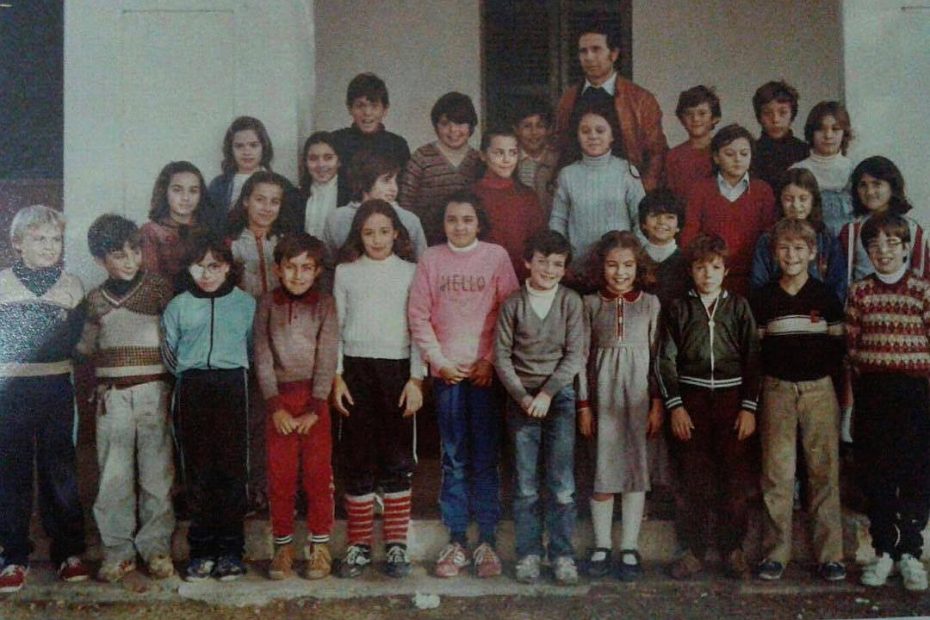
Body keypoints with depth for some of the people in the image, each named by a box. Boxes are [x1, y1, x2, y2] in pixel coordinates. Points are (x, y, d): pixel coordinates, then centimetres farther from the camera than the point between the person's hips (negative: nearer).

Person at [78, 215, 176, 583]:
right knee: (114, 476, 4)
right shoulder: (96, 299, 10)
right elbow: (85, 349, 18)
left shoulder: (160, 289, 1)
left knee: (157, 473, 1)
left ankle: (156, 546, 12)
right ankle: (118, 550, 14)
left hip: (153, 391, -2)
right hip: (112, 395, 2)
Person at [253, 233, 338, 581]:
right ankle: (283, 546, 15)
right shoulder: (267, 304, 4)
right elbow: (263, 358, 0)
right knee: (279, 475, 5)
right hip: (279, 397, 1)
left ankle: (319, 546, 11)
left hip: (314, 398, -1)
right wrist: (275, 406, -8)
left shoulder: (324, 305, 0)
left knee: (318, 473, 1)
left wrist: (314, 409, -11)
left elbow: (326, 359, -5)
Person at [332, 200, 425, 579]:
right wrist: (336, 376, 0)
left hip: (397, 369, 0)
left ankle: (397, 545, 10)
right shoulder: (346, 272, 8)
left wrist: (416, 378, -4)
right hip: (355, 369, 1)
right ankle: (359, 545, 11)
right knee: (357, 459, 2)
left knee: (398, 459, 2)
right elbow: (335, 327, 8)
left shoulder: (410, 272, 6)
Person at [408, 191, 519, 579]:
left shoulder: (496, 257, 2)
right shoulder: (431, 259, 6)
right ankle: (456, 542, 12)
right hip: (446, 372, 1)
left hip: (485, 371, -1)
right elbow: (418, 315, 5)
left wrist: (491, 360, -7)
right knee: (454, 459, 5)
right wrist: (438, 359, -4)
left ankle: (487, 542, 9)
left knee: (486, 459, 2)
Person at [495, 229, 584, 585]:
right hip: (521, 397, 0)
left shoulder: (571, 302, 0)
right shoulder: (513, 304, 2)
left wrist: (547, 393, -11)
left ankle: (562, 554, 6)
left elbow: (575, 355, -3)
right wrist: (523, 397, -8)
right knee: (525, 484, 2)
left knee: (562, 483, -3)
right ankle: (528, 553, 11)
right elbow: (502, 355, 1)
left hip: (559, 395, 0)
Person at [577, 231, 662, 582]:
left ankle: (630, 548, 11)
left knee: (636, 468, 3)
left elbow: (657, 356, 3)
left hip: (639, 391, 0)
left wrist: (657, 404, -2)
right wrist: (584, 405, -1)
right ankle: (601, 546, 15)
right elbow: (583, 356, 3)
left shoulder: (650, 304, 3)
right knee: (602, 470, 3)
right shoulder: (590, 304, 2)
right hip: (602, 391, 0)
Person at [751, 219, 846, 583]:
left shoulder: (827, 297, 6)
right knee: (776, 473, 0)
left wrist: (827, 370, -3)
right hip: (777, 389, 0)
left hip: (819, 389, 0)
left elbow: (839, 347, 9)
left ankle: (830, 554, 8)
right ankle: (776, 553, 8)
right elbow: (754, 348, 7)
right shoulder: (764, 299, 6)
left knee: (824, 471, 1)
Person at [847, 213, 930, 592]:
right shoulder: (859, 292, 7)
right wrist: (857, 388, 4)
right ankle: (884, 551, 19)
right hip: (871, 391, 2)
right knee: (875, 473, 7)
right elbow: (852, 347, 8)